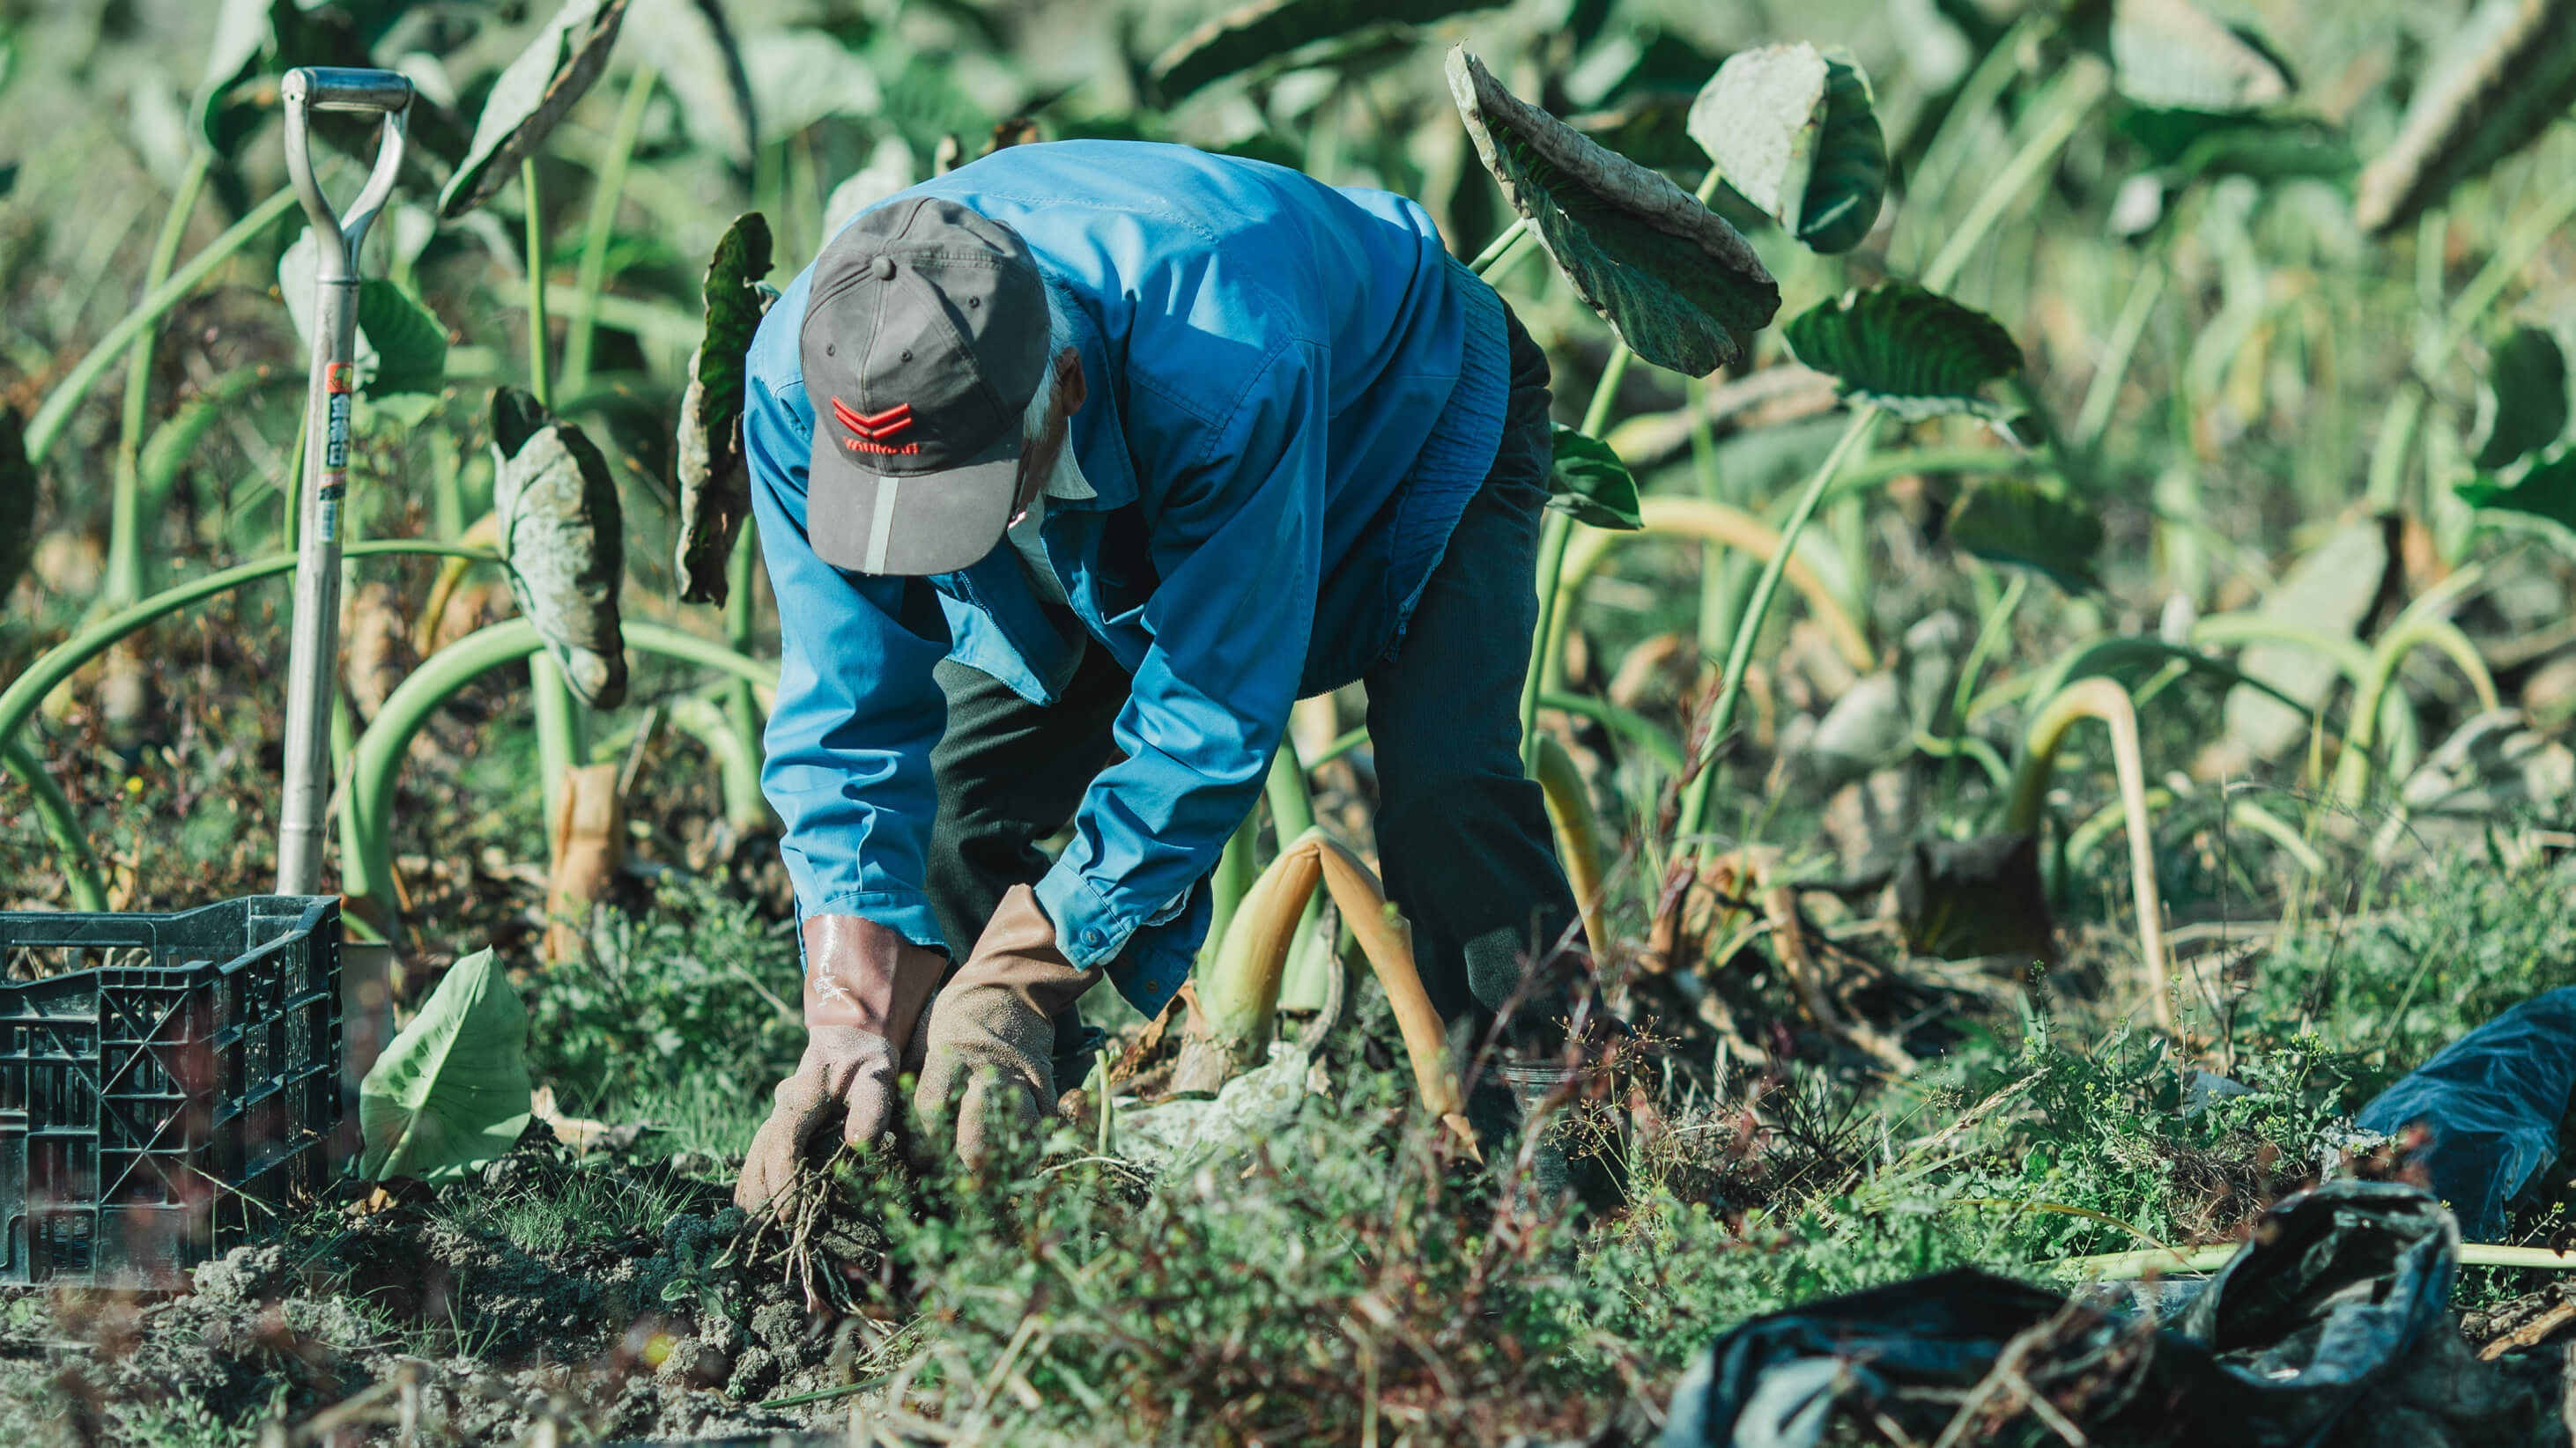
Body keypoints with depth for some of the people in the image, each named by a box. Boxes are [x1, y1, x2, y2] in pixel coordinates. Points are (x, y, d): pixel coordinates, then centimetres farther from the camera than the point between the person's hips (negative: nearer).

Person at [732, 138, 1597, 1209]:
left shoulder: (1232, 366, -48)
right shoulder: (800, 375, -33)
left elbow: (1210, 714, -39)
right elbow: (852, 716, -25)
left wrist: (1015, 981, -39)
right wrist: (851, 1022, -33)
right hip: (1117, 517, 5)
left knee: (1441, 797, -27)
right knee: (946, 811, -8)